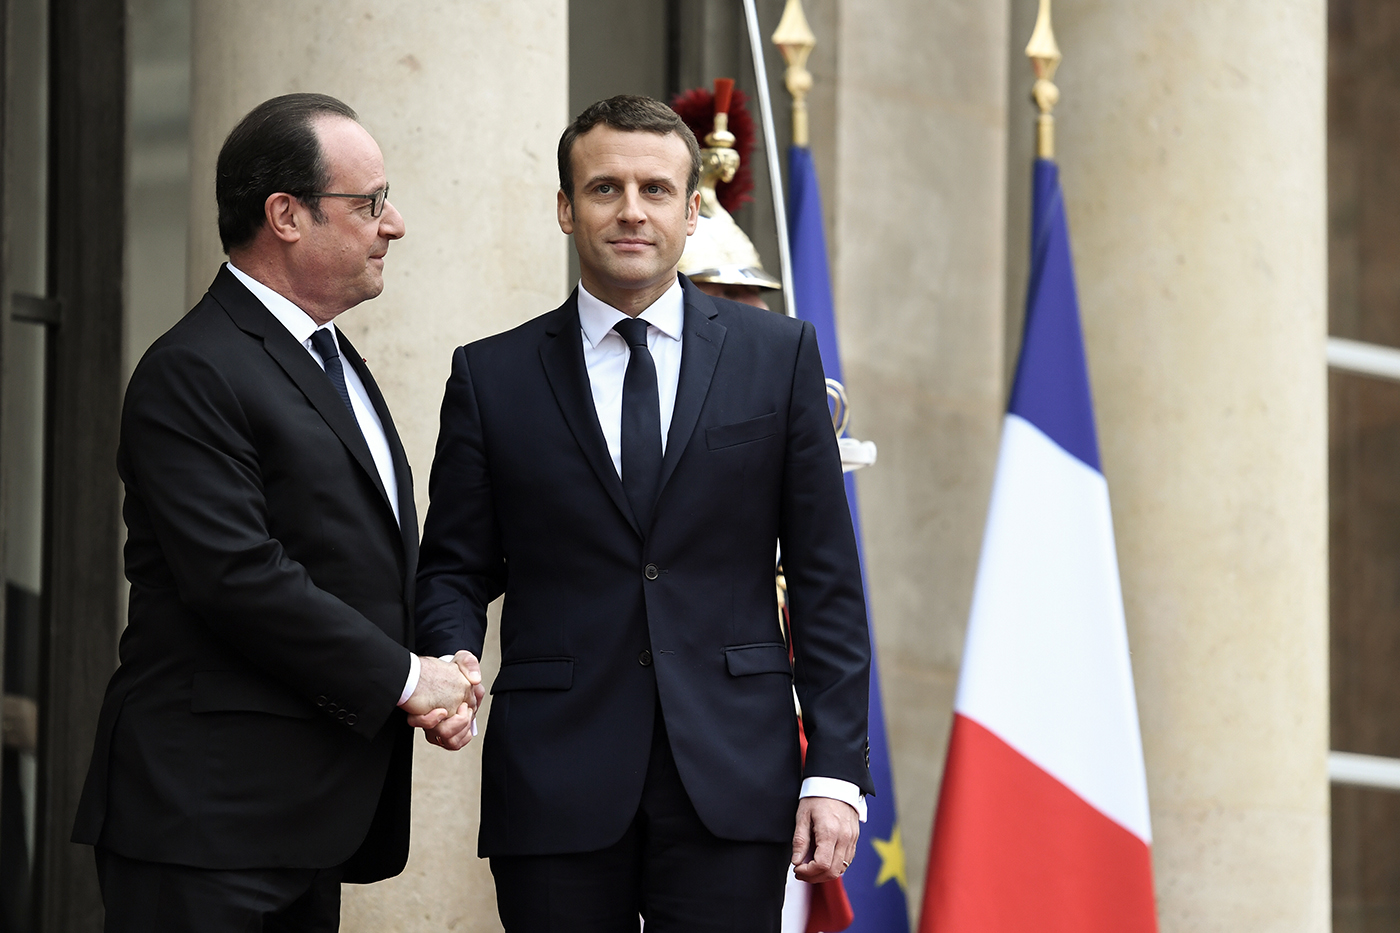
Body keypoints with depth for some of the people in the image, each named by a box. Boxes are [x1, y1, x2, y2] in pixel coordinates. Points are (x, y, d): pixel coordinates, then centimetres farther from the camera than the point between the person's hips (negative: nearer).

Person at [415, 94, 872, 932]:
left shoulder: (779, 355, 7)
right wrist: (453, 665, -13)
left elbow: (826, 578, 6)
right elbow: (456, 570, 10)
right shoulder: (492, 376, 8)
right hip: (555, 791, 1)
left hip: (731, 787, 0)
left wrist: (836, 771, -1)